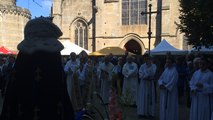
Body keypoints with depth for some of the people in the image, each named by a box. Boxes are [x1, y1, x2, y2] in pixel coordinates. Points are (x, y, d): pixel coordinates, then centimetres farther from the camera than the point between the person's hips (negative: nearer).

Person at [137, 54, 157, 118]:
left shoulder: (153, 66, 0)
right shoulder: (142, 66, 1)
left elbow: (152, 73, -14)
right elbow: (141, 75, -8)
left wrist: (150, 67, -18)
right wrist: (148, 75, -15)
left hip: (150, 83, 0)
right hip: (143, 83, 0)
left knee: (150, 97, 4)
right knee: (143, 98, 2)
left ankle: (150, 112, 12)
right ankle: (142, 112, 8)